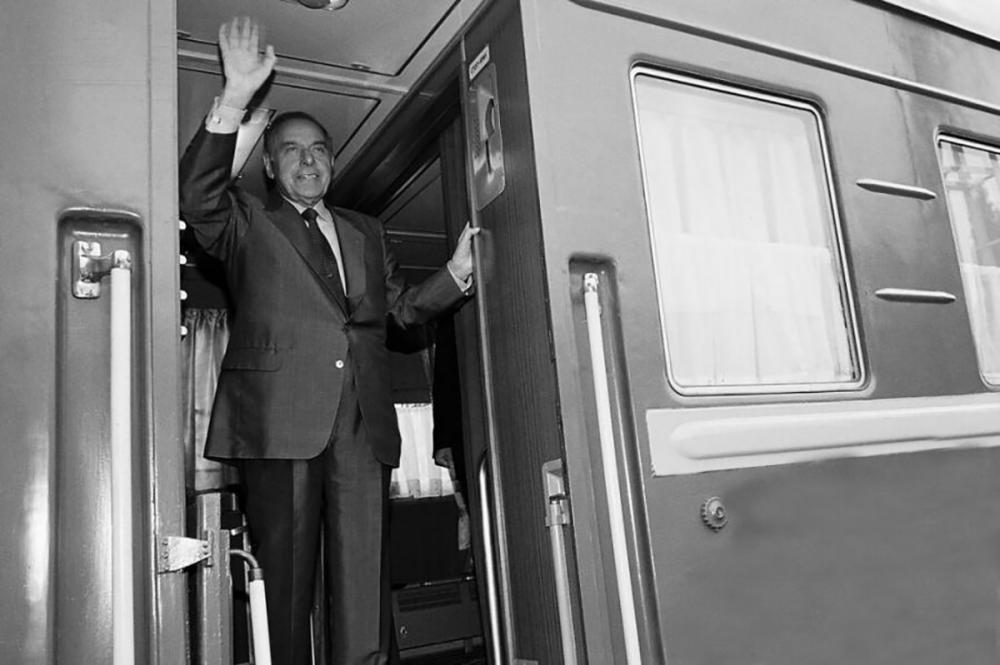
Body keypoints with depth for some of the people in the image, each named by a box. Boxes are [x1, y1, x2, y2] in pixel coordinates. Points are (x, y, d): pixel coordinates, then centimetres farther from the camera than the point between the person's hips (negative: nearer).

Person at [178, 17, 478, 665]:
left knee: (365, 583, -1)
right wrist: (234, 100, -18)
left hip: (362, 422, 3)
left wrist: (456, 273, 7)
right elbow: (197, 198, -7)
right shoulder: (248, 222, 14)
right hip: (281, 417, -3)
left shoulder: (367, 231, 26)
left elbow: (403, 307, 24)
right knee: (285, 580, -1)